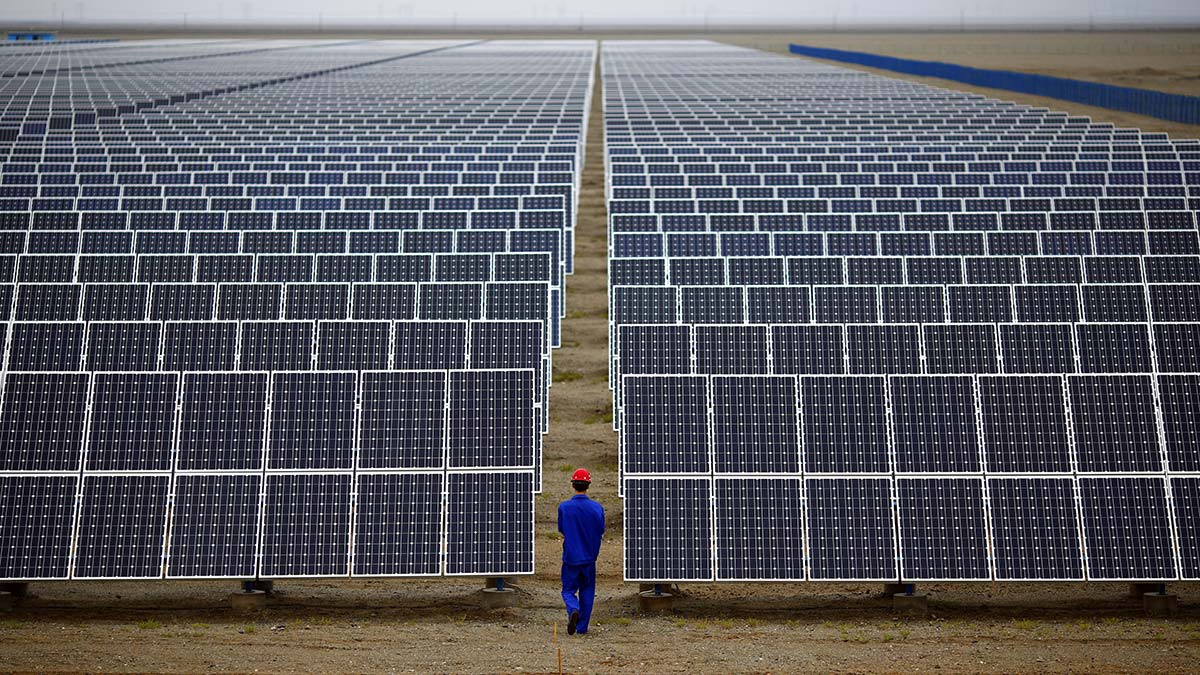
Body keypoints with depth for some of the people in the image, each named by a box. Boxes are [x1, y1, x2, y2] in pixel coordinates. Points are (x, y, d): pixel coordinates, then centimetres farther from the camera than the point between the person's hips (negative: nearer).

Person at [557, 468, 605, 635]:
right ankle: (582, 627, 13)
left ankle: (573, 610, -21)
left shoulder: (564, 507, -9)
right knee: (587, 591, 14)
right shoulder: (597, 508, -6)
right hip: (589, 558, 1)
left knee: (568, 590, 9)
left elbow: (562, 532, 0)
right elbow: (600, 532, 2)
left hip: (570, 557, -1)